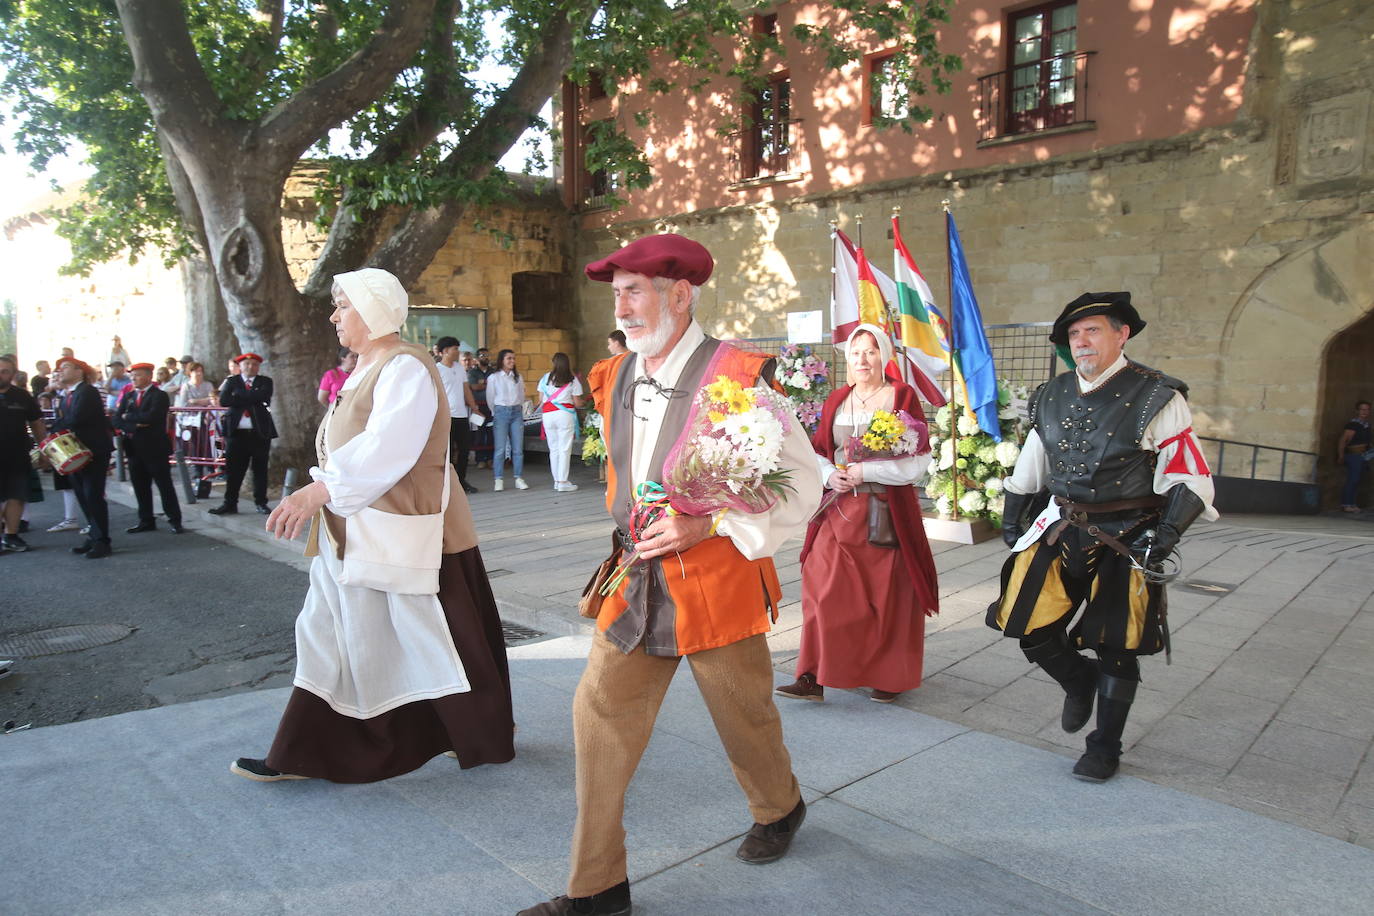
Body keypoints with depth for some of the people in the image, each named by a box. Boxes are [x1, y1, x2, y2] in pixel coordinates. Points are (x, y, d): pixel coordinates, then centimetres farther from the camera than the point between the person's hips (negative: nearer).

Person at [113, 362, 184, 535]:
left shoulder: (159, 395, -6)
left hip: (155, 448, -6)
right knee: (140, 487, 10)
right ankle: (146, 521, 19)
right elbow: (117, 420, 5)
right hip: (134, 448, 6)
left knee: (165, 485, -1)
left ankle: (175, 521, 3)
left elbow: (150, 417, -21)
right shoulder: (128, 396, 13)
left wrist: (128, 417, -7)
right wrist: (135, 425, -12)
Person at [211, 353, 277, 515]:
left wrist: (238, 395, -6)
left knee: (260, 469, 5)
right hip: (237, 432, 1)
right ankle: (230, 503, 10)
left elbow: (262, 396, -13)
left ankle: (261, 503, 13)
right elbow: (223, 400, -6)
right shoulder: (232, 381, 10)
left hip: (260, 432, -1)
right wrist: (250, 399, -11)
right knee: (233, 469, 2)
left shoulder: (265, 382, 8)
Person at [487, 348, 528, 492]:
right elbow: (490, 399, 6)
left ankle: (519, 479, 7)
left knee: (518, 448, 2)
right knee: (500, 449, -5)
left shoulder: (518, 377, 10)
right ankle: (499, 480, 0)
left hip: (517, 412, 3)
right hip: (501, 412, -3)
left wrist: (520, 412, 12)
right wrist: (496, 413, 9)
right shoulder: (493, 377, 0)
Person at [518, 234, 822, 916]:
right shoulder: (615, 378, 5)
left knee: (744, 718, 14)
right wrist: (625, 536, 13)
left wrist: (706, 526, -22)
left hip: (717, 584, -5)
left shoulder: (736, 378, -16)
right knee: (600, 717, 3)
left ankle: (779, 809, 48)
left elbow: (802, 483, -14)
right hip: (634, 584, 6)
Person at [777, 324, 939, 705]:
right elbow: (817, 454, 15)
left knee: (887, 596, 5)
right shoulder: (835, 400, 10)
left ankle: (890, 678, 21)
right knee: (824, 591, -2)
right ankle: (814, 677, 4)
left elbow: (919, 459, -7)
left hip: (887, 513, -3)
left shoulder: (902, 396, -2)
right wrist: (830, 476, -7)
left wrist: (867, 471, -15)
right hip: (839, 511, 4)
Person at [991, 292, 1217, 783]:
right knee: (1027, 625, 0)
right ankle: (1079, 682, 33)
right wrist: (1011, 518, 12)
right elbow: (1028, 467, 16)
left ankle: (1104, 749, 26)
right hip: (1059, 530, 4)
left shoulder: (1156, 397, -8)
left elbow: (1190, 478, -8)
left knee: (1115, 646, 6)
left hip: (1125, 540, -4)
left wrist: (1166, 533, -20)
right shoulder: (1052, 396, 6)